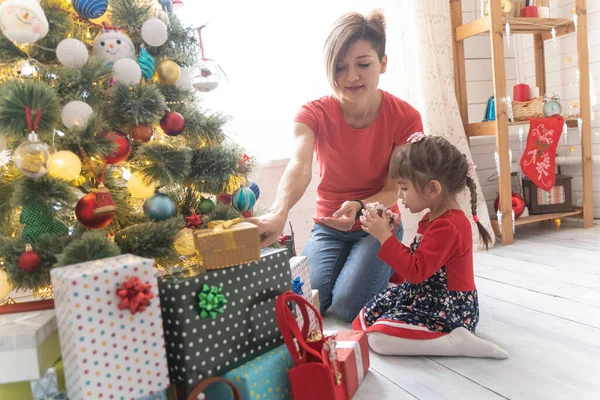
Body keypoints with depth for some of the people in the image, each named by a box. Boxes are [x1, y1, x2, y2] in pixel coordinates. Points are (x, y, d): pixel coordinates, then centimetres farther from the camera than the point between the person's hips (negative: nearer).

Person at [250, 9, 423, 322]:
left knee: (349, 305, -20)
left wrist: (357, 207, -36)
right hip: (328, 227, 2)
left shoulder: (405, 118, -14)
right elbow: (300, 166, -35)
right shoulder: (314, 113, -15)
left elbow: (392, 190, -13)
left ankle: (387, 273, 14)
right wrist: (278, 214, -56)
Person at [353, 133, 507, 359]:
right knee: (365, 317, 12)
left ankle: (457, 342, -17)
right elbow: (417, 261, 14)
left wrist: (384, 236, -26)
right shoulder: (436, 218, 8)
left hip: (448, 310, -11)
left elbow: (416, 272, -28)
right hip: (427, 298, 11)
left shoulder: (447, 226, -25)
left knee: (378, 337, -23)